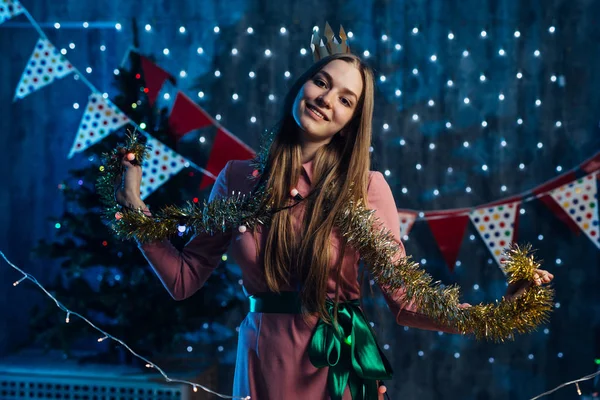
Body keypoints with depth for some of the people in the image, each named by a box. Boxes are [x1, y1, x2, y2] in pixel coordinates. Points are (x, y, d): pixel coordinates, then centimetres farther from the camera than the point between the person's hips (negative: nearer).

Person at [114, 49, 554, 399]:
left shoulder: (367, 189, -10)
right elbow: (184, 279, 2)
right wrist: (134, 208, -3)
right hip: (262, 362, 2)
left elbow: (406, 302, -10)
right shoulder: (238, 178, -1)